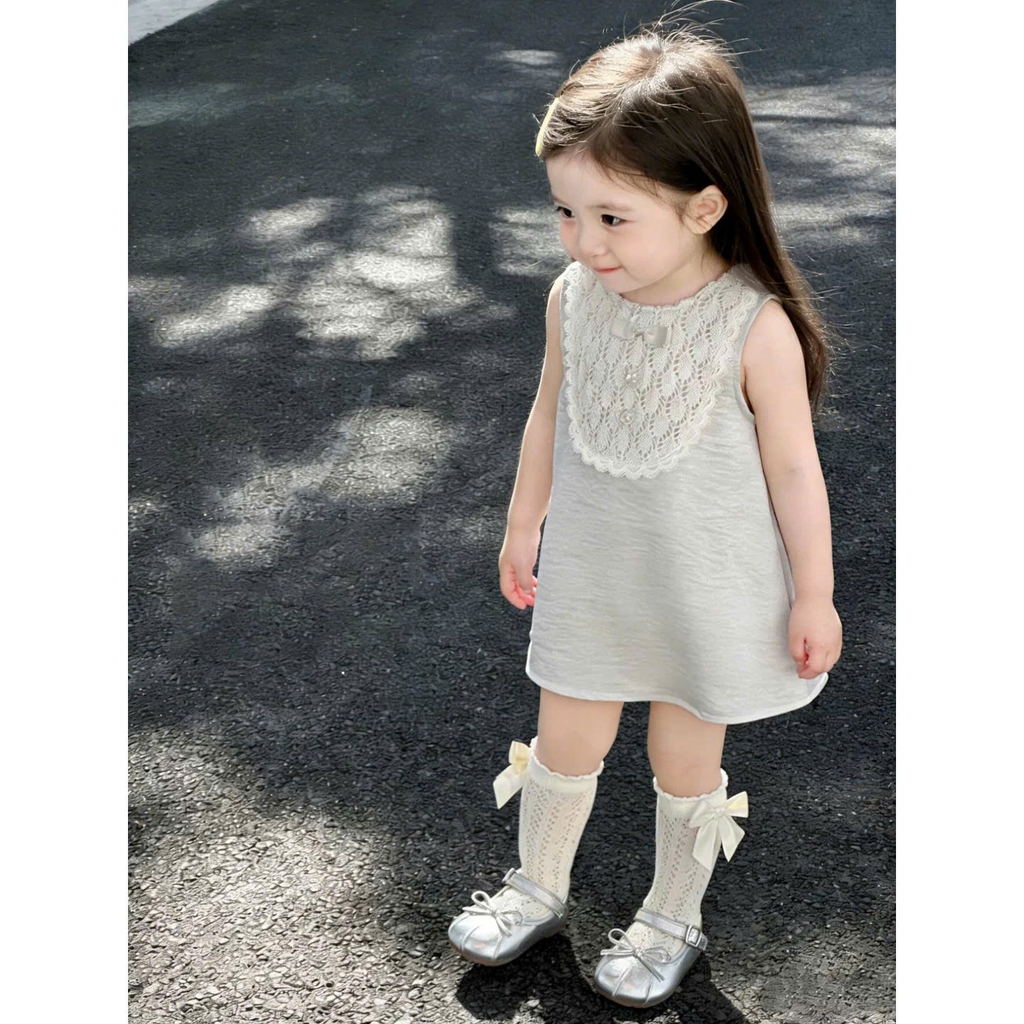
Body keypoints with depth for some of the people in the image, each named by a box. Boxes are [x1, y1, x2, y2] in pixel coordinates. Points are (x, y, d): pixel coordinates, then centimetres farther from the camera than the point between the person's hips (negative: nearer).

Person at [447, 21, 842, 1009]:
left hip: (709, 593, -3)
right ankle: (537, 889, 42)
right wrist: (524, 526, 14)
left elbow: (793, 467, -14)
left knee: (685, 757, 15)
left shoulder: (756, 327, -24)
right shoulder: (574, 298, -12)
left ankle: (673, 918, 40)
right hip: (591, 577, 3)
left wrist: (814, 596, -5)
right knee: (565, 743, 16)